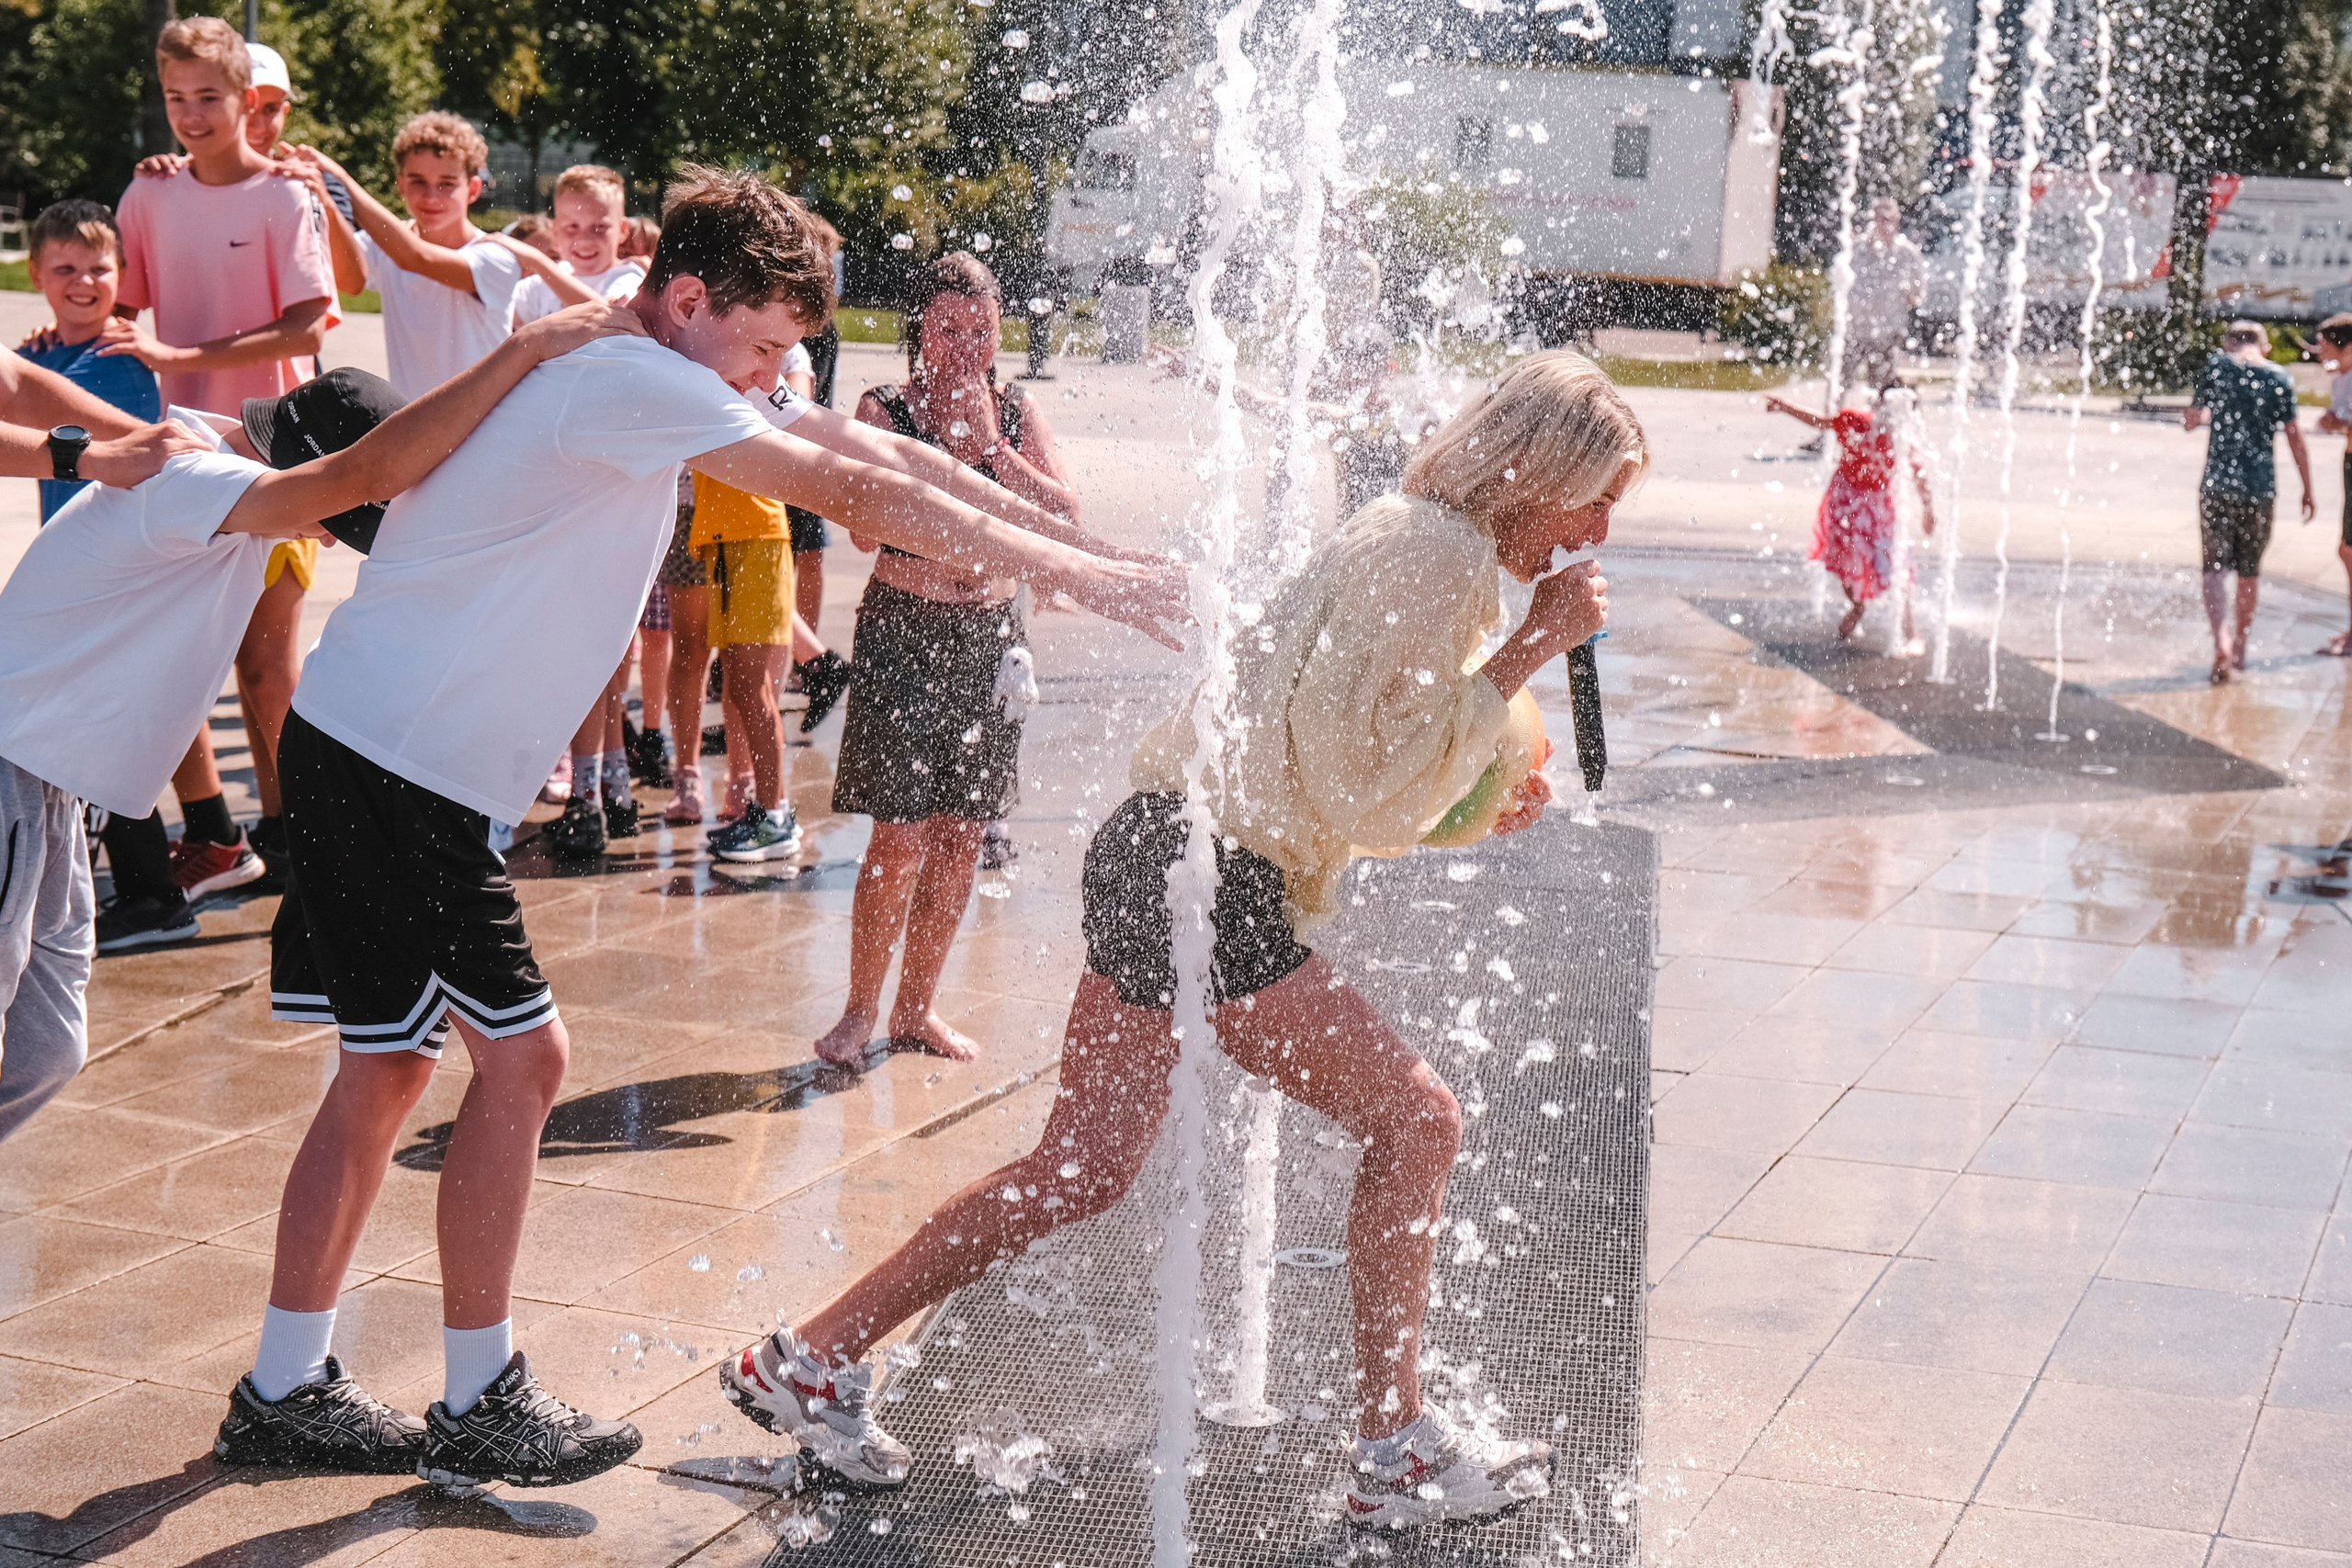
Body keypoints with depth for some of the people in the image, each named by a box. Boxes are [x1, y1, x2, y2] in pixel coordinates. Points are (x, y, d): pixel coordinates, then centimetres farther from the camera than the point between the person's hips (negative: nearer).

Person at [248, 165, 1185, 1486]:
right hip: (401, 762, -10)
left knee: (388, 1066, 14)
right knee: (520, 1055, -6)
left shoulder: (636, 370, 12)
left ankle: (288, 1385, 22)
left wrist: (1065, 539, 6)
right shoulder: (633, 381, -18)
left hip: (371, 750, 10)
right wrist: (1079, 576, -18)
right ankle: (480, 1403, 6)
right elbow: (853, 491, -21)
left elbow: (855, 449, 11)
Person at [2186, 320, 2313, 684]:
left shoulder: (2217, 367, -1)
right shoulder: (2279, 378, 3)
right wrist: (2307, 490, 10)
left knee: (2216, 568, -2)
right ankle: (2240, 648, 27)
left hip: (2218, 485, -2)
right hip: (2261, 489, 2)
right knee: (2250, 570, 16)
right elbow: (2295, 438, 3)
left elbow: (2190, 421, 6)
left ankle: (2222, 646, -22)